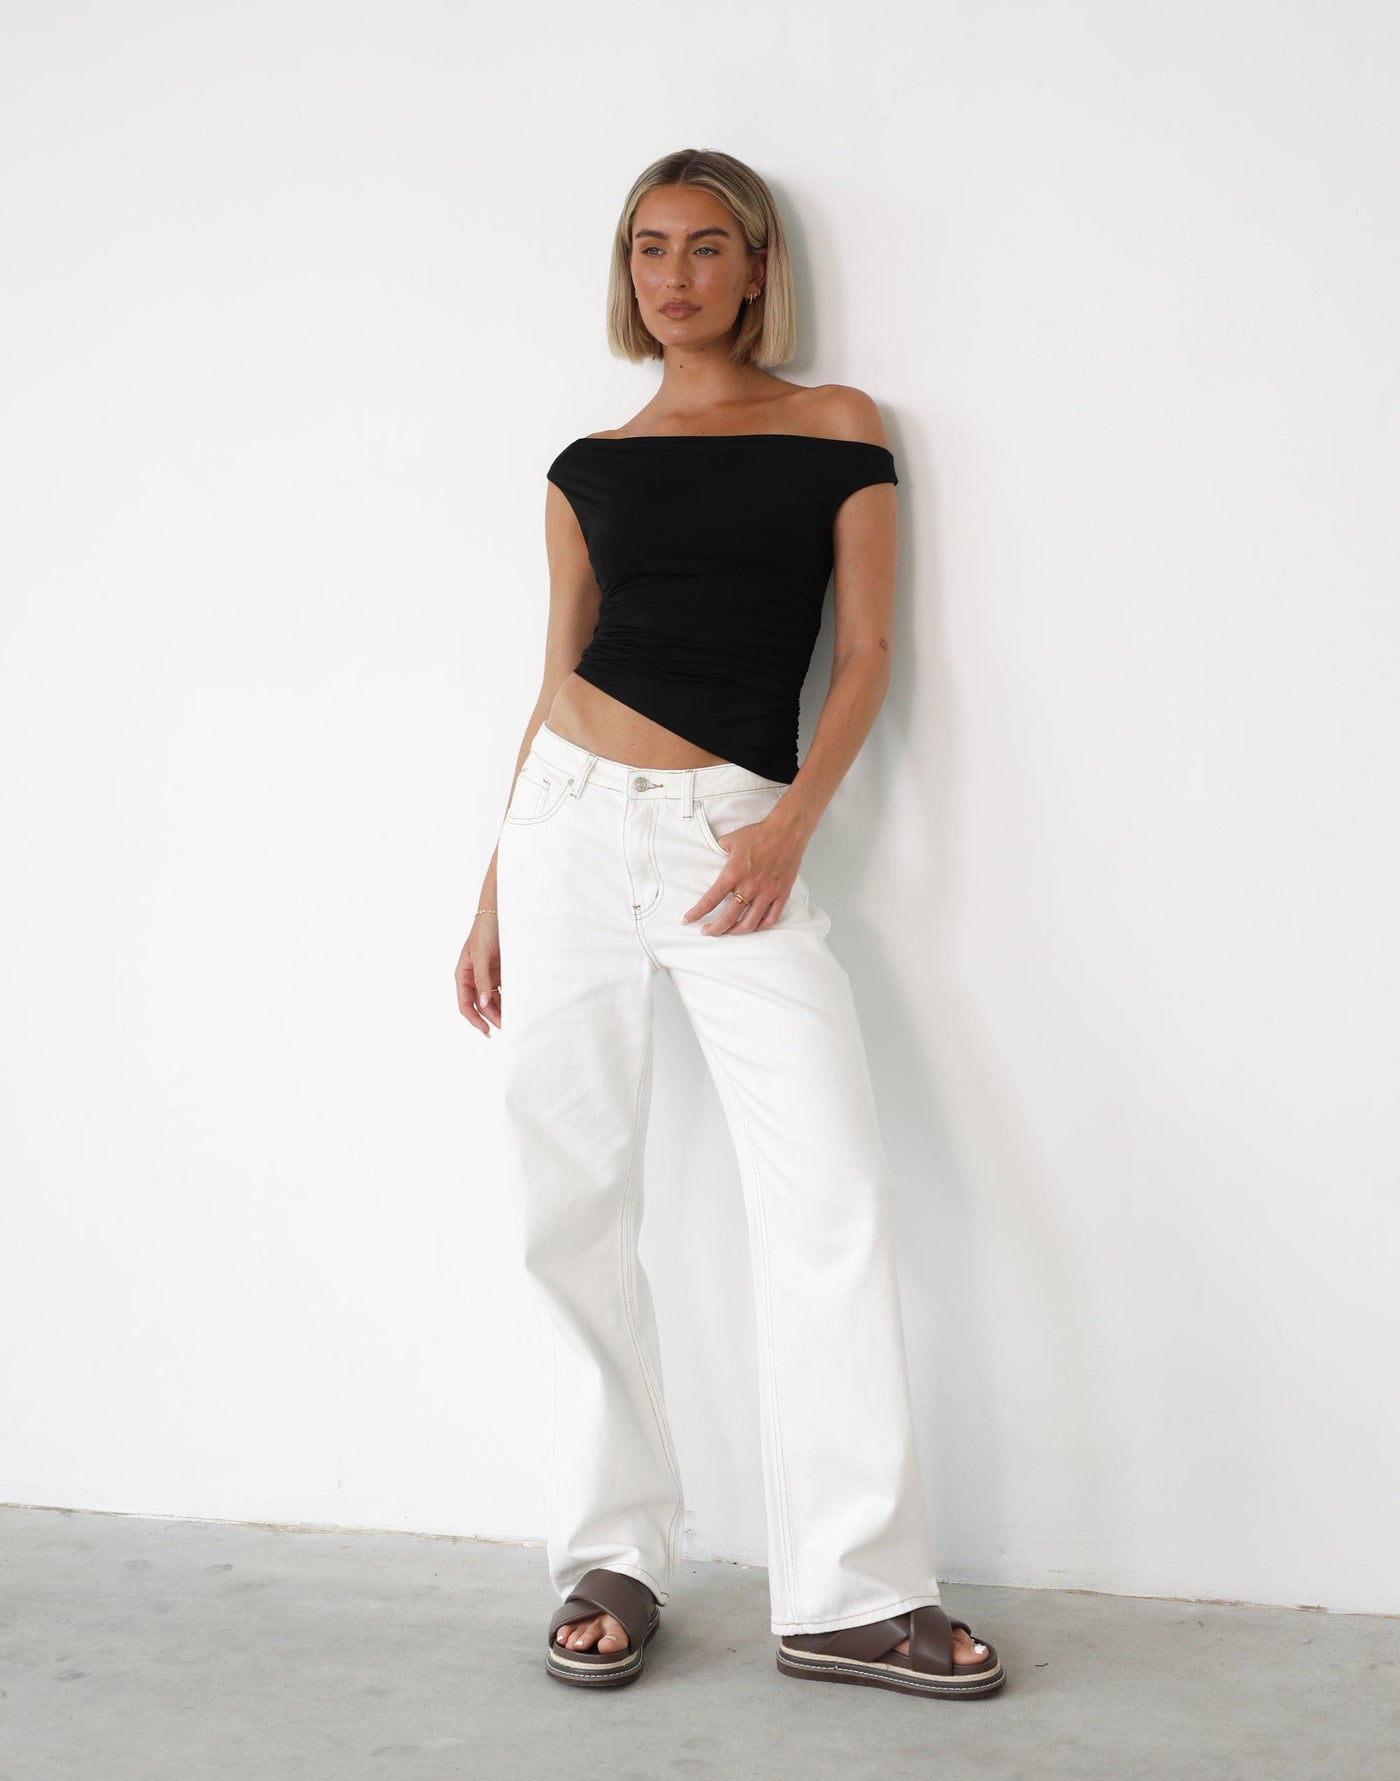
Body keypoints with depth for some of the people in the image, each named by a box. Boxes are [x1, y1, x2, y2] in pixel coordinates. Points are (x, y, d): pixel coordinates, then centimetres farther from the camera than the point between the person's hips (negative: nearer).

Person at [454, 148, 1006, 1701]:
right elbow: (559, 679, 14)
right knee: (575, 1203, 2)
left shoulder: (837, 429, 7)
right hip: (575, 821, 2)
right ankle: (612, 1557, 15)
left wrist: (794, 820, -12)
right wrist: (493, 897, 12)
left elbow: (866, 654, 3)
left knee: (834, 1196, -10)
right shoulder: (591, 467, 12)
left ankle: (852, 1594, -1)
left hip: (739, 837, -2)